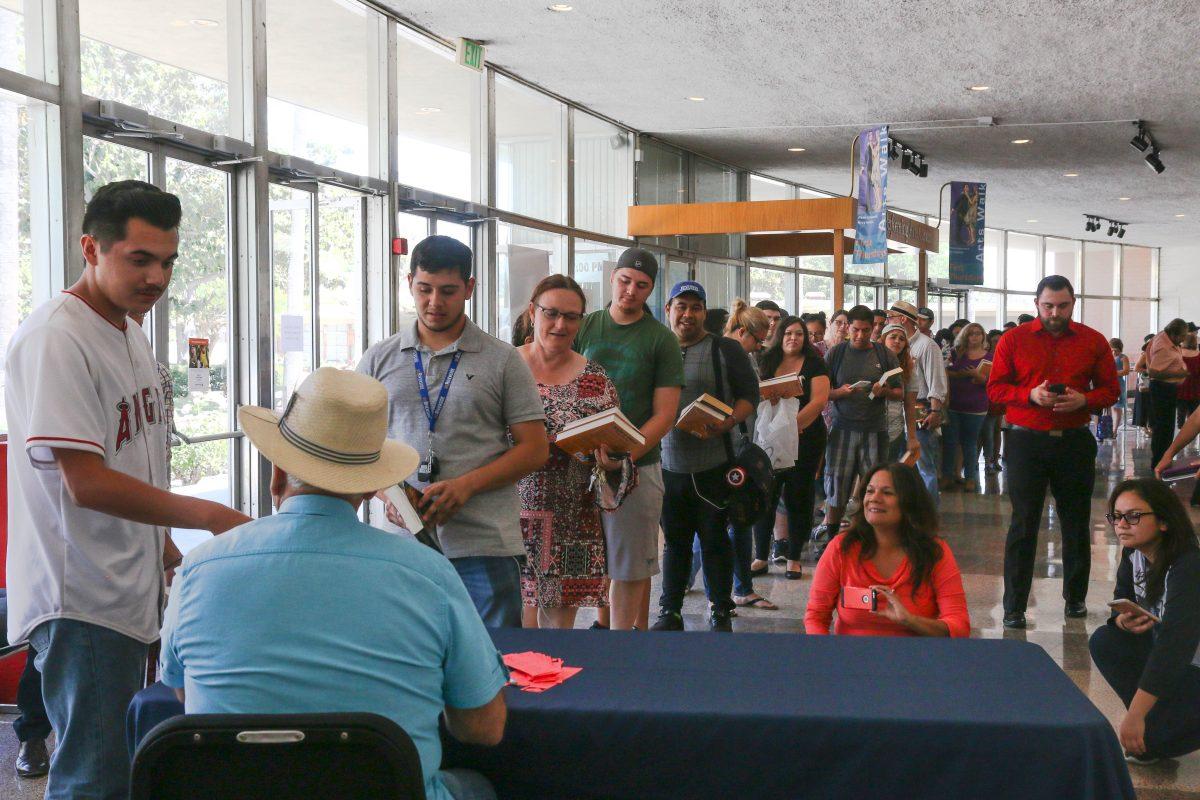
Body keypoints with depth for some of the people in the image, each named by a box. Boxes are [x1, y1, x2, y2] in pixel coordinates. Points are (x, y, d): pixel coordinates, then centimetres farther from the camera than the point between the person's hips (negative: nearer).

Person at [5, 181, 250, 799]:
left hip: (130, 594, 9)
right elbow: (88, 483, -23)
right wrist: (210, 516, -23)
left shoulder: (129, 333, 13)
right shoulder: (55, 339, -17)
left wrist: (167, 553, 20)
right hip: (81, 605, -9)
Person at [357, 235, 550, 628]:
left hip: (483, 542, -2)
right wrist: (386, 492, -8)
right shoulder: (379, 359, 11)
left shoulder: (503, 360, 5)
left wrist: (466, 485, -12)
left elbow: (534, 449, 1)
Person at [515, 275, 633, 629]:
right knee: (519, 623, -5)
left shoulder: (595, 379, 6)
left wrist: (612, 463, -14)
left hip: (571, 523, 2)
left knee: (559, 622, 9)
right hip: (511, 514, -2)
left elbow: (617, 451, 8)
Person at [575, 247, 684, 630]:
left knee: (631, 562, 1)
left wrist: (627, 453, -19)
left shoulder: (661, 340, 1)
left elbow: (665, 414, -4)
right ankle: (602, 623, 31)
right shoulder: (584, 327, 8)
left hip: (637, 465, -2)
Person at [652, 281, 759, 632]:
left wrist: (726, 424, -19)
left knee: (715, 538, 4)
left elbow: (750, 393, -2)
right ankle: (670, 612, 21)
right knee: (674, 539, 12)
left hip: (713, 465, -3)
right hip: (668, 465, 3)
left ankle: (721, 612, 16)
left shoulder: (726, 350, 0)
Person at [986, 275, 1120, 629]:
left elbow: (1110, 390, 7)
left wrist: (1083, 400, -13)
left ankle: (1076, 597, 25)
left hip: (1075, 441, 2)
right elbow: (995, 388, 1)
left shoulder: (1094, 342, 4)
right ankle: (1014, 606, 4)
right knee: (1023, 524, -1)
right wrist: (1031, 395, -16)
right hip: (1026, 442, -1)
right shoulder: (1013, 340, 1)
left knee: (1076, 523, 9)